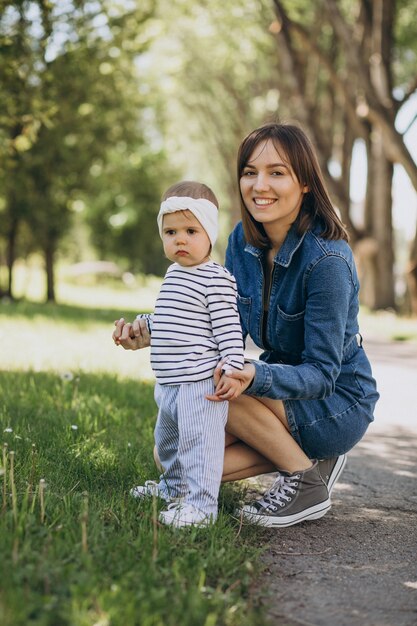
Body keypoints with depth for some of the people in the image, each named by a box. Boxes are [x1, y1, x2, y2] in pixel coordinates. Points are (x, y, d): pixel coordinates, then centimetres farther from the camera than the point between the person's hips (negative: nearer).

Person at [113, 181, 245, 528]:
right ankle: (173, 487, 46)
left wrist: (233, 369, -25)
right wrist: (140, 326, 22)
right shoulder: (174, 273, 13)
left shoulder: (216, 279, -15)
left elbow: (229, 328, -18)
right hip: (170, 383, 11)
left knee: (198, 442, -8)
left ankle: (201, 505, 1)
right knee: (167, 438, 26)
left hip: (200, 382, -11)